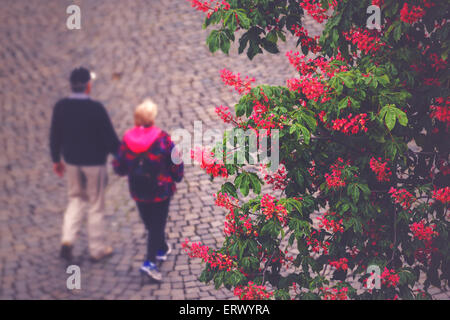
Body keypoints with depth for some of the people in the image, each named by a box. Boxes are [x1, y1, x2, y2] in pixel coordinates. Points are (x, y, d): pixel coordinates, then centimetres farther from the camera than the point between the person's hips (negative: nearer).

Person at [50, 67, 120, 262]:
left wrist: (56, 160, 16)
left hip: (71, 161, 4)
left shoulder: (60, 107, -8)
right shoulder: (96, 109, -22)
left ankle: (67, 240, 4)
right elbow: (110, 137, -16)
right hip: (94, 162, -4)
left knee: (76, 199, 22)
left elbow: (55, 137, 2)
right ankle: (97, 249, 21)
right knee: (96, 205, 10)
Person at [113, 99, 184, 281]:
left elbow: (120, 168, -2)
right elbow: (176, 162, -10)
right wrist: (177, 177, 10)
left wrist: (115, 163, 21)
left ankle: (162, 249, 43)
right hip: (161, 191, -3)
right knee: (157, 224, 5)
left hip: (138, 192, 3)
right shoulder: (162, 139, -19)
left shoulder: (127, 140, -11)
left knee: (150, 223, 23)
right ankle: (150, 262, -4)